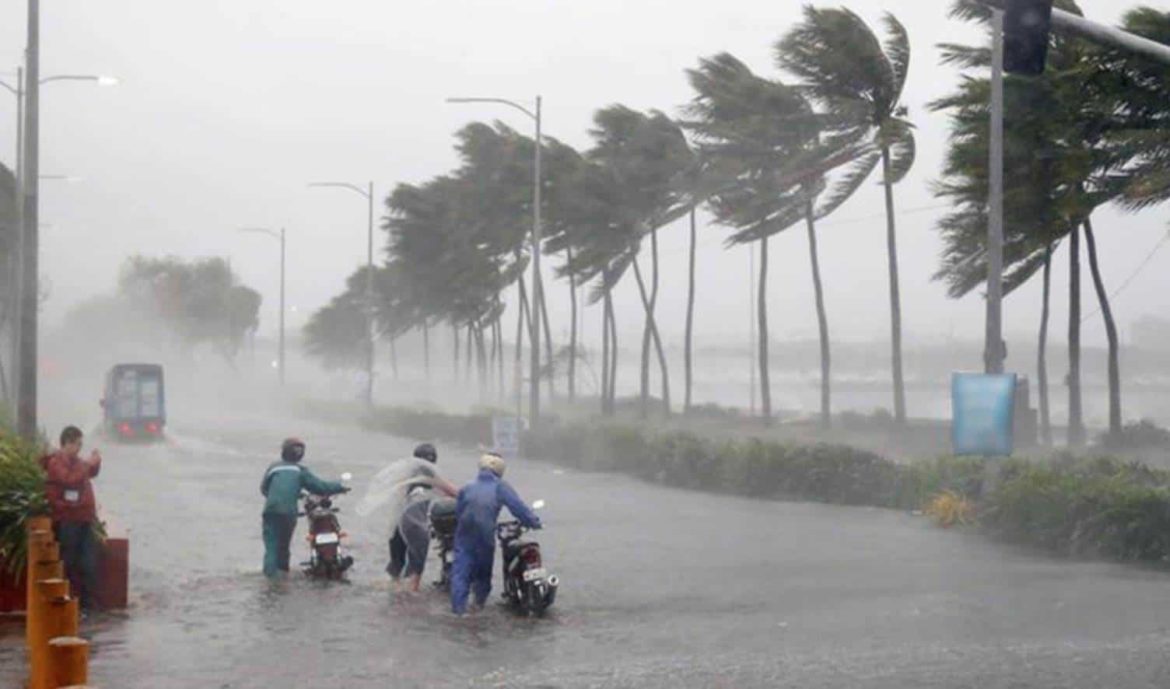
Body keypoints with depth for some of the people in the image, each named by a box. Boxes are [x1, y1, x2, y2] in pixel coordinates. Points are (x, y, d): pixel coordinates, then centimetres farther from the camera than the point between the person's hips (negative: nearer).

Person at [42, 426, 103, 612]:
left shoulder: (75, 461, 15)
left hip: (84, 519, 8)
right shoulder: (56, 462, -10)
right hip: (67, 521, -8)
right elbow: (70, 479, -26)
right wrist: (88, 464, -21)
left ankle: (89, 602, 13)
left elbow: (91, 473, 29)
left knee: (89, 563, 8)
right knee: (69, 564, -4)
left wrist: (94, 462, 10)